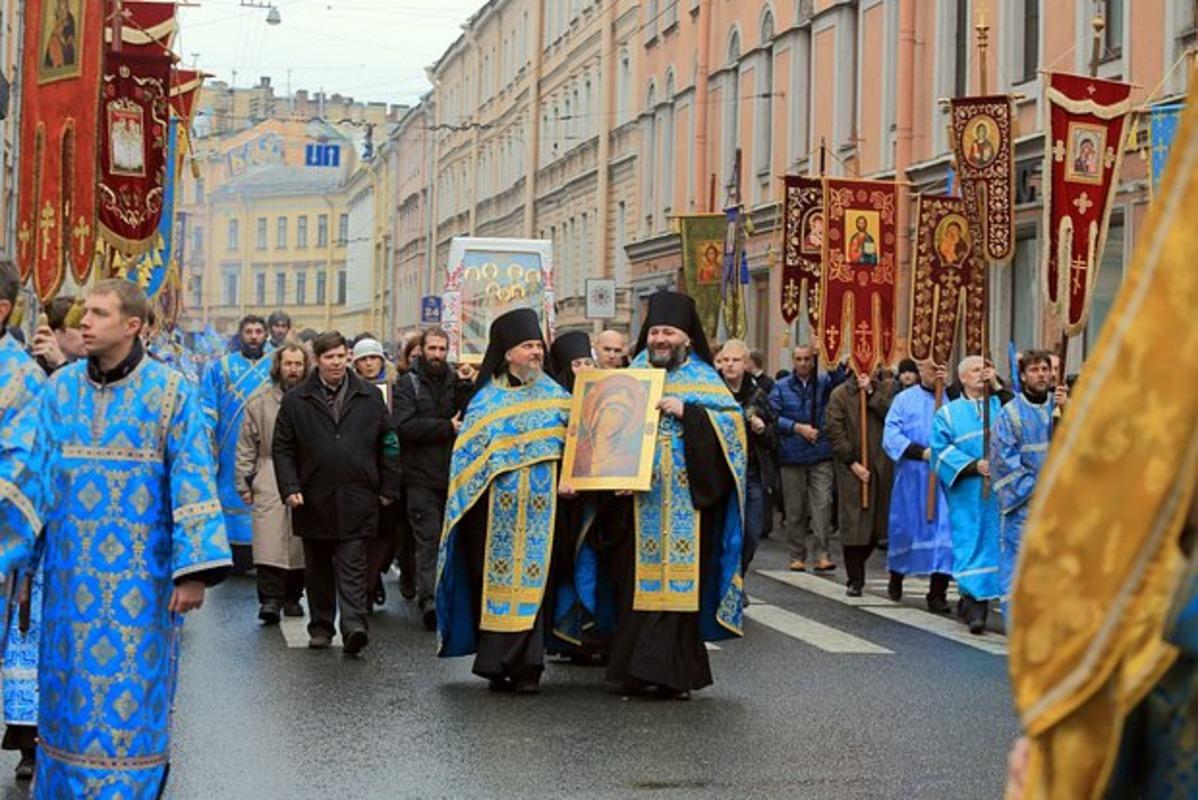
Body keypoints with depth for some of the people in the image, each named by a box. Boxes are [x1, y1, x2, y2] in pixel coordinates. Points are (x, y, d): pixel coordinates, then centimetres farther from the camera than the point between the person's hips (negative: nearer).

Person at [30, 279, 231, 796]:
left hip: (139, 574, -3)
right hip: (70, 573, 3)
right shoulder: (60, 388, 5)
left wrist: (194, 569, -14)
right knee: (69, 689, 10)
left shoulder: (171, 391, -5)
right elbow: (36, 472, 7)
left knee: (131, 694, 2)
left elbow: (192, 480, -8)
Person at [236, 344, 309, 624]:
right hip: (269, 478, 0)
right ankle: (270, 598, -12)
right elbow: (246, 446, 9)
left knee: (299, 543, 4)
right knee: (269, 541, -12)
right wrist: (244, 483, 4)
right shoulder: (260, 401, 7)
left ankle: (292, 596, 15)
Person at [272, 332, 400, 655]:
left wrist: (388, 489, 6)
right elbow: (282, 449, 4)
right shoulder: (296, 400, 3)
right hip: (314, 501, 1)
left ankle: (354, 627, -14)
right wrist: (290, 488, -6)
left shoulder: (370, 397, 6)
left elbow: (388, 444, 10)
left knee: (353, 567, -5)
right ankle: (320, 626, 21)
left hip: (357, 499, -1)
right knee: (318, 568, 11)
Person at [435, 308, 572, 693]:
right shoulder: (487, 399, 6)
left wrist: (567, 480, -9)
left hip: (542, 508, 1)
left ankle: (527, 666, 0)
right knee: (497, 583, 1)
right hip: (496, 510, -1)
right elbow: (469, 452, 3)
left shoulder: (556, 396, 10)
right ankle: (499, 665, 8)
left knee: (533, 584, -2)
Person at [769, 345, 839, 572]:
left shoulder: (823, 383, 8)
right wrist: (798, 428, -11)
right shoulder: (781, 387, 7)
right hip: (792, 457, 0)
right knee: (795, 508, 6)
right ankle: (797, 555, 15)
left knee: (823, 503, -11)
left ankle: (823, 554, -10)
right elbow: (773, 417, -2)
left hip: (821, 455, 0)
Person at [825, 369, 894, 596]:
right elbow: (835, 431, -4)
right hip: (852, 468, -2)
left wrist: (871, 392, -11)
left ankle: (857, 565, 30)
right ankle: (855, 580, 5)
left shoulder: (886, 389, 8)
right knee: (853, 524, -4)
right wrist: (852, 462, -10)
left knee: (879, 524, 7)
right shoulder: (840, 394, 1)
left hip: (881, 466, 2)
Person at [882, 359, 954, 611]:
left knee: (943, 529, -7)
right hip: (911, 477, 0)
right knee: (907, 527, 12)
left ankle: (937, 592, -3)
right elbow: (891, 436, -5)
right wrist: (922, 452, -15)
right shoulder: (904, 399, 5)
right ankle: (896, 577, 36)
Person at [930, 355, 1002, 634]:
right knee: (971, 543, -8)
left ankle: (971, 601, 14)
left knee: (993, 542, 2)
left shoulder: (999, 404, 15)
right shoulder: (948, 413, 9)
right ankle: (975, 607, -10)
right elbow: (942, 450, -2)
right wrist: (973, 465, -14)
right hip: (967, 493, -2)